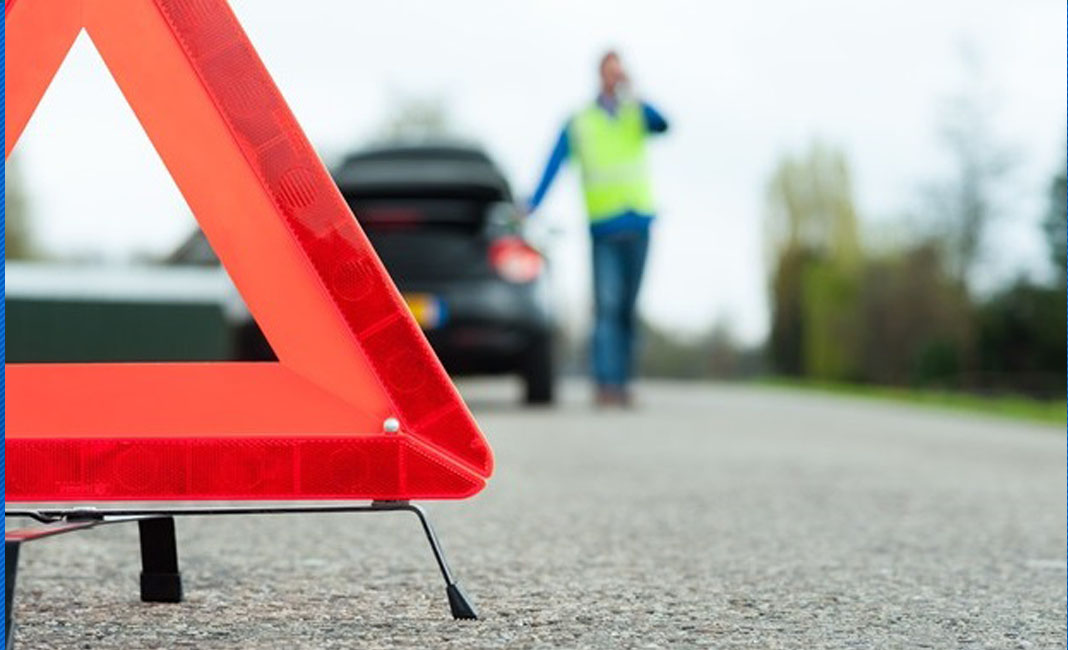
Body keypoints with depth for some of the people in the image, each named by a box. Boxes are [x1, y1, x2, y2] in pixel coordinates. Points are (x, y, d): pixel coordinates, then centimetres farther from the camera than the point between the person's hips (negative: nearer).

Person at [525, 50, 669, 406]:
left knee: (628, 309, 7)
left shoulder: (637, 115, 10)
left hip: (638, 221, 3)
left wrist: (633, 98, -24)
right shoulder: (579, 124, 4)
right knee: (607, 305, -13)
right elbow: (554, 165, -3)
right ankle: (605, 381, -17)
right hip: (604, 224, -3)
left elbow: (662, 124, -11)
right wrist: (532, 204, -15)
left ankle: (622, 381, 13)